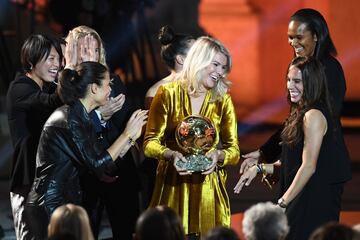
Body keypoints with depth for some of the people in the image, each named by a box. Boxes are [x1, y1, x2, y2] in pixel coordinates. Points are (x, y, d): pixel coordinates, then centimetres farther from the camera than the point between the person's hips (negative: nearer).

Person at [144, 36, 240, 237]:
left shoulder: (223, 100, 7)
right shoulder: (168, 94, 1)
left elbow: (234, 151, 3)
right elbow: (150, 143, -2)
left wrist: (218, 155, -18)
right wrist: (171, 154, -21)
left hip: (209, 188, 2)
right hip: (173, 186, -1)